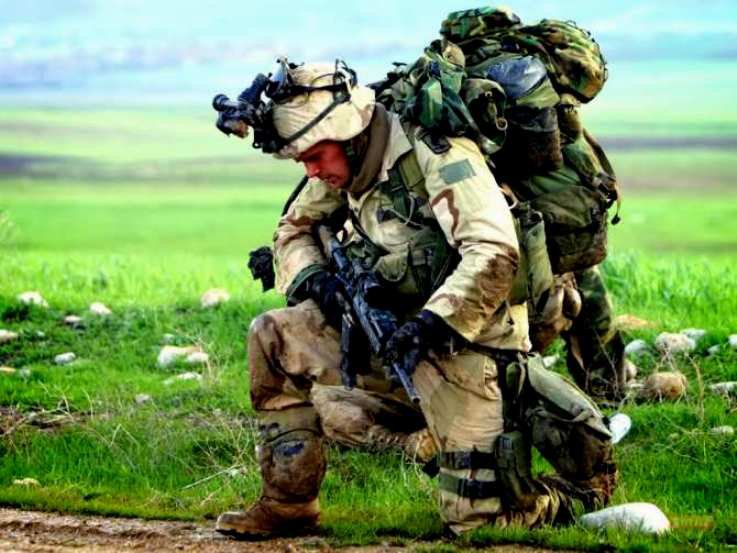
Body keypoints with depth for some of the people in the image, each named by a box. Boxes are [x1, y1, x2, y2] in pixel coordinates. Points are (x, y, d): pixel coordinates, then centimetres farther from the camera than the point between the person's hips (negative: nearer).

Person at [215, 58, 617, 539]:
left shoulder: (436, 156, -19)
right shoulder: (348, 166, 5)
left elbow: (495, 255, -28)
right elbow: (294, 229, 20)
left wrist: (433, 322, -34)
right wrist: (314, 278, -1)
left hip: (463, 348, -8)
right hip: (392, 342, 8)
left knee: (477, 519, -11)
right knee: (272, 339, -2)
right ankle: (288, 504, 2)